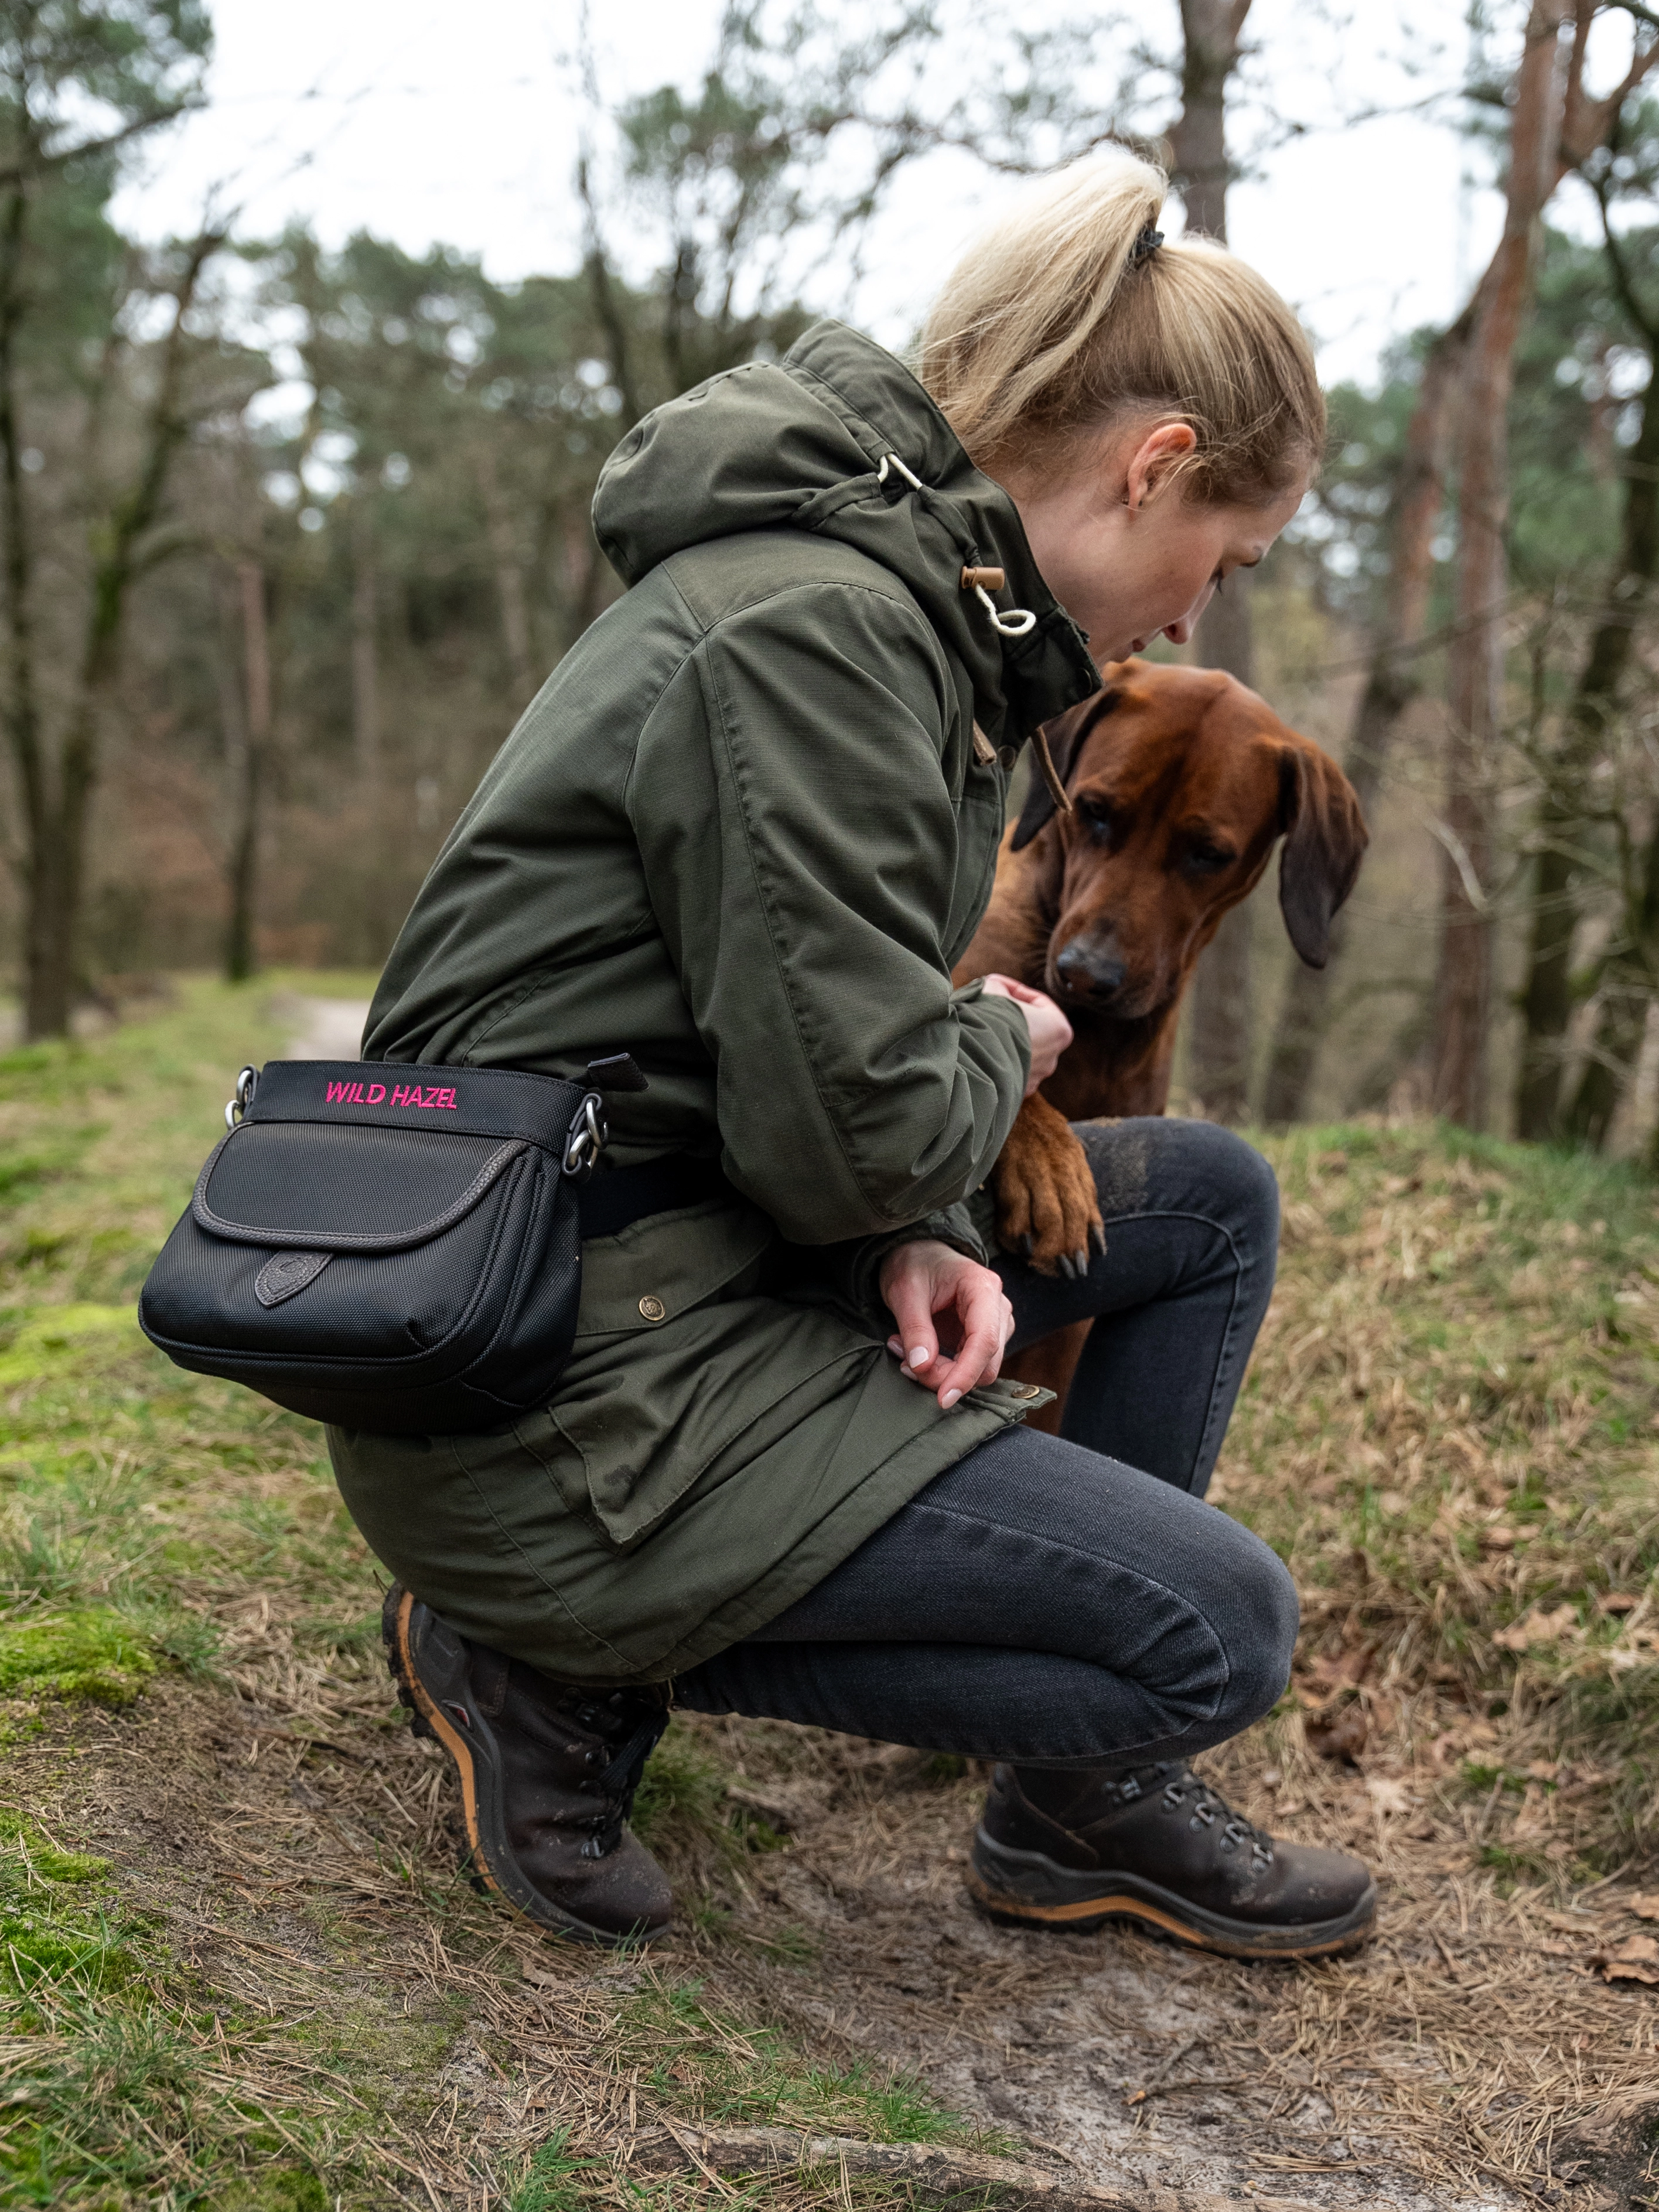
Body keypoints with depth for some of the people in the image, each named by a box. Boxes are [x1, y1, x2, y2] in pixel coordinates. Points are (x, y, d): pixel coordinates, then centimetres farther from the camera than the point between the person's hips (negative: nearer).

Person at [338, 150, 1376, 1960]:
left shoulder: (916, 605, 11)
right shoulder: (813, 626, -21)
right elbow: (849, 1115, -24)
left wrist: (921, 1240, -4)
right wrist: (1005, 1047, -2)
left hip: (685, 1252, 10)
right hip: (544, 1382, -10)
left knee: (1211, 1199, 14)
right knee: (1219, 1628, -9)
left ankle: (1084, 1809, 18)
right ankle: (568, 1655, 1)